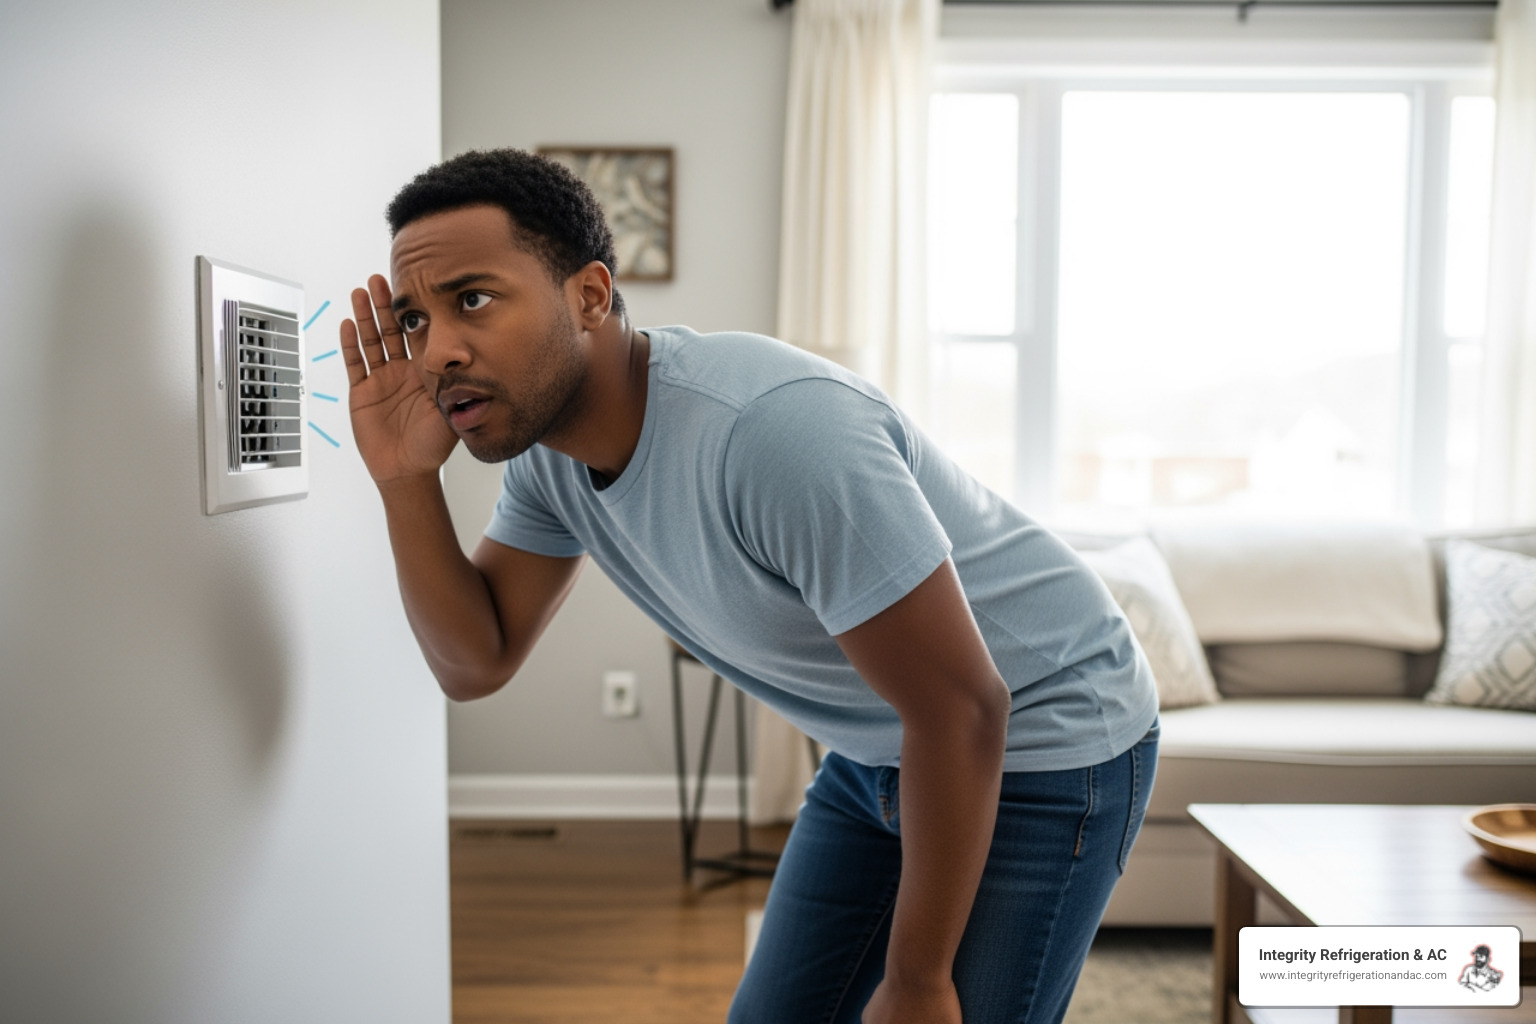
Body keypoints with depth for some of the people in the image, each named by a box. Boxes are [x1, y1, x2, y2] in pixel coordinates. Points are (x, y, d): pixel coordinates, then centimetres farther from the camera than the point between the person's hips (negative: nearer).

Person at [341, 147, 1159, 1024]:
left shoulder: (771, 428, -34)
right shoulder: (543, 439, -8)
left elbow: (963, 709, -27)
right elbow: (477, 662, -1)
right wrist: (408, 482, -17)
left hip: (1044, 744, -6)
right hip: (880, 749, 7)